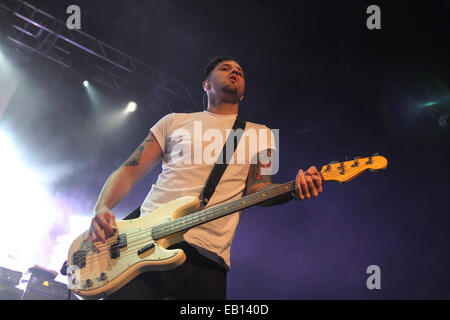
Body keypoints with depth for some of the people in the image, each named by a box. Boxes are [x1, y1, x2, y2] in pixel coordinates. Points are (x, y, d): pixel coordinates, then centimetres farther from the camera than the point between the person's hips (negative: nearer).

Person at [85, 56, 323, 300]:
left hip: (206, 256, 0)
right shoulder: (174, 122, 20)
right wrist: (101, 209, -4)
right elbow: (130, 170, 15)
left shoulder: (259, 133, 20)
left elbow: (256, 188, 7)